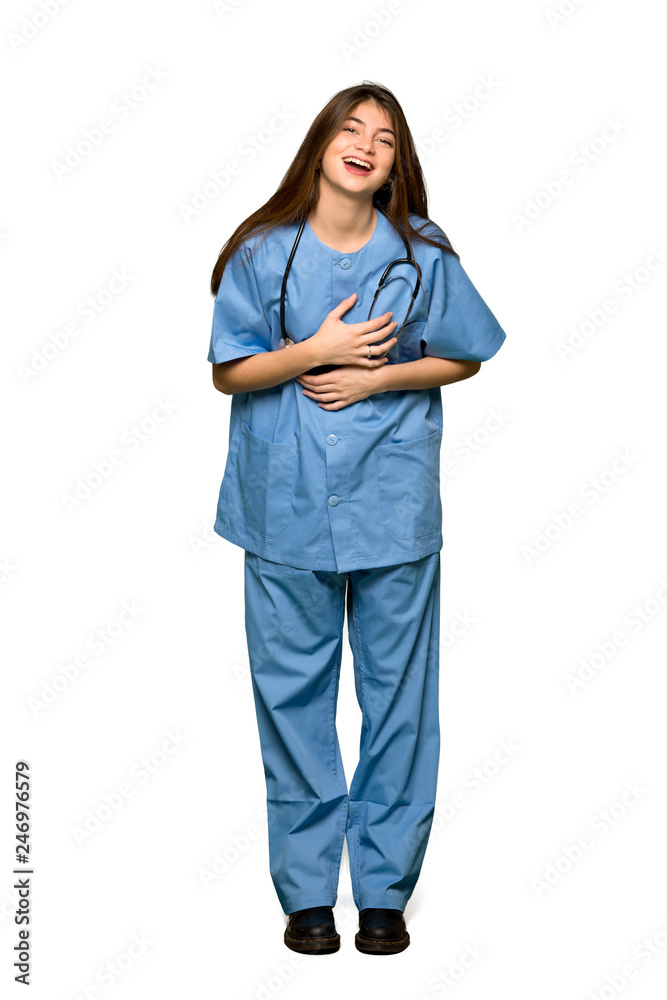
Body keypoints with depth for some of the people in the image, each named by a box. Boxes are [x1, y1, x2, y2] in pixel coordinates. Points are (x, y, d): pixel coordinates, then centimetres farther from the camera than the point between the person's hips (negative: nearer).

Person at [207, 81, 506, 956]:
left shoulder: (422, 253, 1)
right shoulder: (262, 252, 1)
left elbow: (463, 358, 7)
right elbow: (228, 372, 1)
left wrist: (378, 377, -8)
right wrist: (314, 350, -14)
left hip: (394, 500, 0)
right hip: (286, 502, 0)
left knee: (398, 693, 4)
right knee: (292, 691, 5)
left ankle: (385, 886, 19)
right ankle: (306, 889, 19)